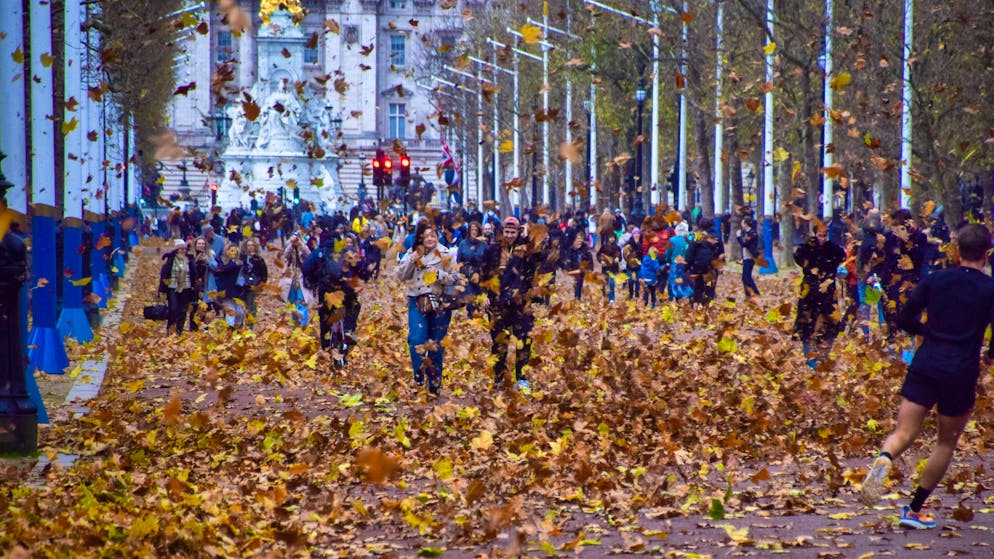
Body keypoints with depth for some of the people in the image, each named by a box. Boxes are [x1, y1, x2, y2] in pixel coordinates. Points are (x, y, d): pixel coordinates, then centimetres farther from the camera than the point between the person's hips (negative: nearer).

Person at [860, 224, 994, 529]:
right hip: (961, 372, -2)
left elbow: (905, 319, 6)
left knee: (904, 433, -1)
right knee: (946, 441, 15)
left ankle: (884, 459, -38)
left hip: (924, 366, 2)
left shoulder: (934, 281, 7)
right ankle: (915, 510, 16)